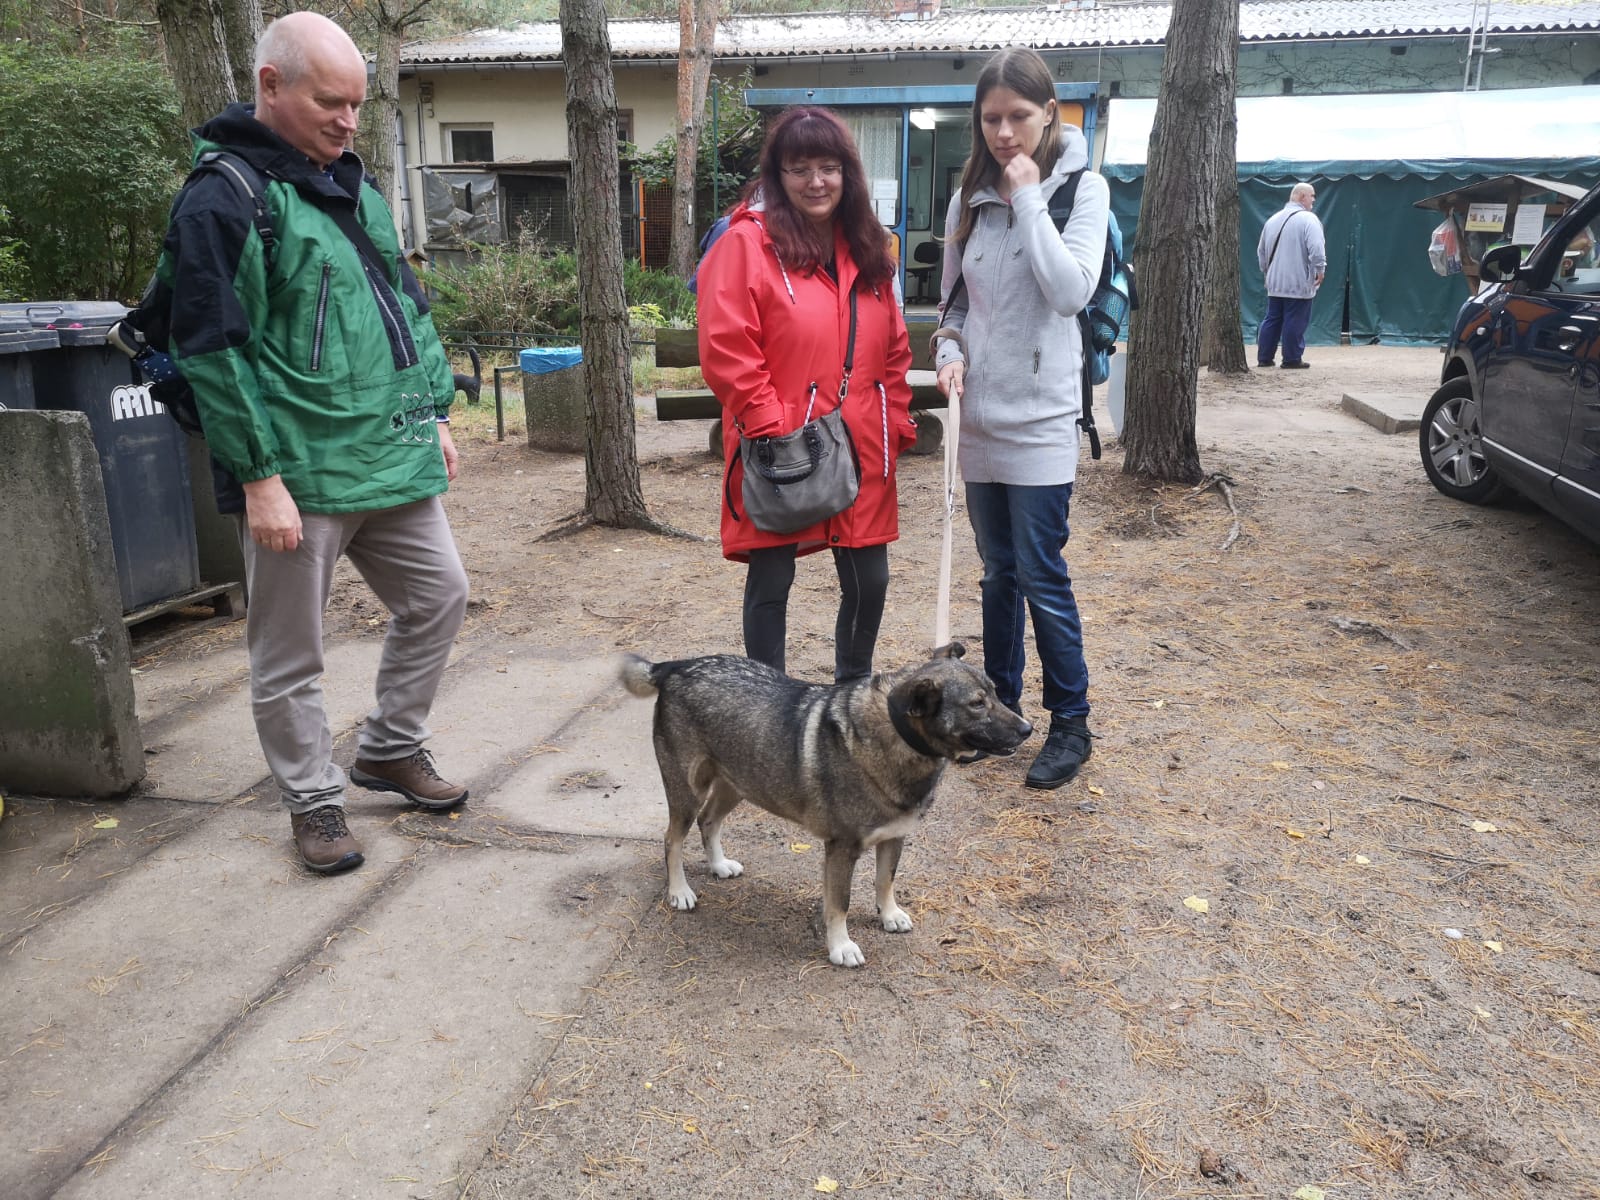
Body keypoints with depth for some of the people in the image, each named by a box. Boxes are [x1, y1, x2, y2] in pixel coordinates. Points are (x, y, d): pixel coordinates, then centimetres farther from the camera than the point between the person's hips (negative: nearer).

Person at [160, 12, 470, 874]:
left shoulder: (352, 186, 14)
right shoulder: (224, 197, -11)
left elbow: (406, 308, 21)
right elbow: (213, 349, -15)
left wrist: (434, 411, 16)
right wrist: (259, 477, -18)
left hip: (394, 457, 8)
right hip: (300, 475, -7)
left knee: (438, 597, 13)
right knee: (289, 654, 5)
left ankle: (390, 750, 32)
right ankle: (314, 803, 23)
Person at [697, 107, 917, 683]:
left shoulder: (865, 248, 13)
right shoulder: (746, 242, -8)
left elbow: (893, 349, 17)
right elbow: (725, 351, -14)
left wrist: (897, 422, 8)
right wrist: (771, 430, -17)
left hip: (860, 452, 6)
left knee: (869, 580, 13)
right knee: (770, 583, 6)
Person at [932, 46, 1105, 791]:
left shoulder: (1082, 188, -4)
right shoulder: (970, 198, 9)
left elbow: (1071, 290, -19)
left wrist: (1028, 199, -15)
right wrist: (950, 354, -4)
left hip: (1040, 417, -5)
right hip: (981, 416, 5)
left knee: (1042, 576, -4)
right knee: (998, 573, 14)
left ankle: (1070, 723, 11)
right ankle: (1000, 705, 28)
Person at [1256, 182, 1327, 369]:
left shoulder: (1273, 219, 13)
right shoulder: (1308, 219, -10)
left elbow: (1261, 250, 19)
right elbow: (1316, 248, -20)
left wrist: (1267, 271, 30)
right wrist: (1320, 269, -8)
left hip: (1274, 283, 7)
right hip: (1299, 283, -6)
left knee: (1272, 319, 12)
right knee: (1295, 322, 0)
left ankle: (1264, 358, 13)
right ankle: (1292, 359, 4)